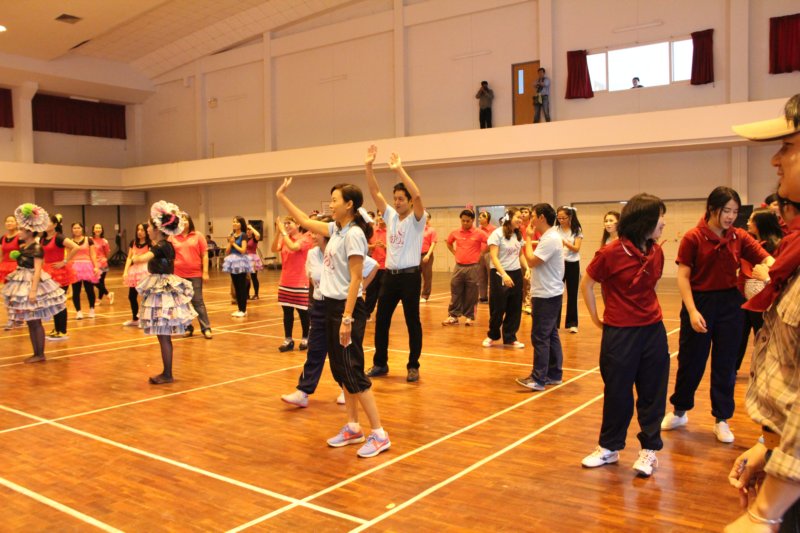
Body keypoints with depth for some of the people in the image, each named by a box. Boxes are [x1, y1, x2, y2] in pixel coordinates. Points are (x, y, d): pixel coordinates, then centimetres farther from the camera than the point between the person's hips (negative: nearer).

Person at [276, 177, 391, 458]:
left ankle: (379, 434, 1)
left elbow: (355, 279, -20)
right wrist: (281, 197, 24)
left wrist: (347, 319, -22)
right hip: (331, 306, 9)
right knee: (341, 371, 13)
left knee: (353, 372, -7)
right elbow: (305, 222, 24)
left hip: (347, 308, -9)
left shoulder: (353, 234, -16)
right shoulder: (336, 230, 10)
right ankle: (353, 428, 24)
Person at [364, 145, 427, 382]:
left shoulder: (416, 219, -6)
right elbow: (375, 193, 3)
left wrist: (399, 170, -28)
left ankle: (413, 366, 13)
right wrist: (369, 167, -8)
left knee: (413, 323, 3)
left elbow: (417, 195, -25)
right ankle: (380, 363, 21)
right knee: (381, 321, 9)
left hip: (410, 275, -6)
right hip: (390, 274, 6)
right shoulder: (390, 215, 10)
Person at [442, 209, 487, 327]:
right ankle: (453, 316, 11)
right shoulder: (455, 233, 4)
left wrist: (480, 254, -1)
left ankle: (469, 317, 12)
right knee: (455, 292, 5)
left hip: (473, 267, -3)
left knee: (471, 294, 2)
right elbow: (449, 243, 23)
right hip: (459, 267, 3)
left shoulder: (479, 233, -7)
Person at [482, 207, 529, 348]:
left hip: (516, 274, 6)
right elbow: (493, 257, -16)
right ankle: (492, 336, 20)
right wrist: (504, 274, -25)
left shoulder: (518, 235, 10)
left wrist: (527, 268, 0)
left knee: (515, 308, 6)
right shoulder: (497, 233, -10)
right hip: (499, 274, -6)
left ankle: (510, 338, 17)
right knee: (498, 307, 1)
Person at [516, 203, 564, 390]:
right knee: (551, 335, 13)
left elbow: (531, 261, -20)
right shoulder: (549, 237, 14)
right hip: (549, 294, 10)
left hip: (546, 295, -10)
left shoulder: (550, 239, -18)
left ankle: (538, 379, -3)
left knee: (540, 337, -7)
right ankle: (554, 374, 20)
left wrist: (528, 238, -11)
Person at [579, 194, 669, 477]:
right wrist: (596, 318, 0)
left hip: (653, 330, 5)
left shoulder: (656, 252, 2)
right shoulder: (610, 254, -15)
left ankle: (649, 449, 24)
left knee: (653, 392, 9)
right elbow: (586, 284, -3)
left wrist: (647, 309, 9)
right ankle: (609, 447, 25)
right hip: (619, 332, -4)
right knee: (617, 393, 8)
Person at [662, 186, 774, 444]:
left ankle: (721, 419, 24)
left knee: (725, 364, 9)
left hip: (730, 304, 3)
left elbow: (766, 259, -8)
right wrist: (692, 311, -18)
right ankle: (679, 411, 29)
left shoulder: (739, 237, 1)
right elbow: (683, 277, -10)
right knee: (691, 362, 8)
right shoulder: (693, 238, -9)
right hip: (699, 302, -3)